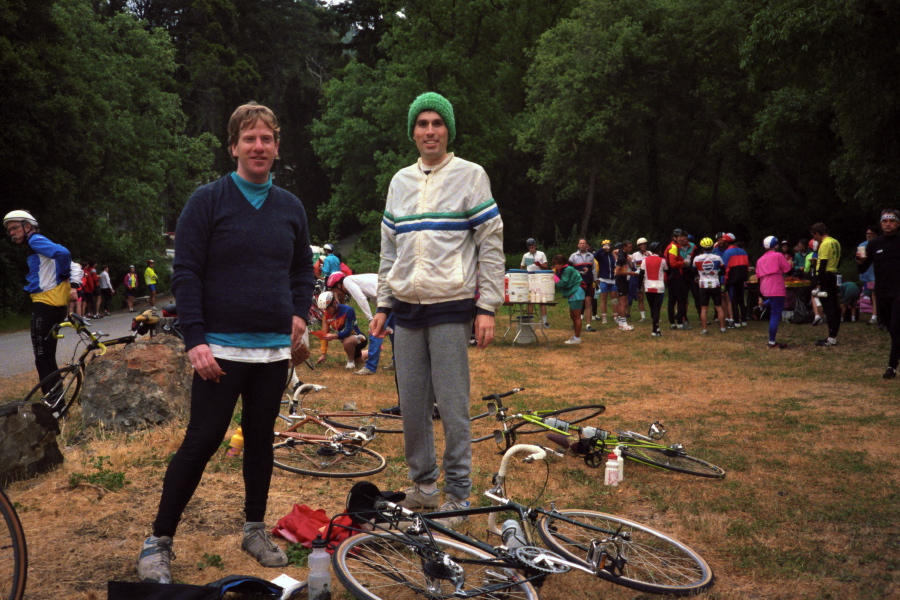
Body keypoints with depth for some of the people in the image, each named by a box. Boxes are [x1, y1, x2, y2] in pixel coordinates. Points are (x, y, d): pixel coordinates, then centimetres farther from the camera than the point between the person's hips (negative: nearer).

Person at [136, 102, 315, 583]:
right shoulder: (207, 202, -4)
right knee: (201, 443, -4)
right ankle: (158, 543, 8)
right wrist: (194, 339, -14)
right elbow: (185, 273, -7)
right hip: (220, 349, -4)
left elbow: (302, 272, 18)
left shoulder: (290, 208, 10)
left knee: (260, 439, 13)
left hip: (275, 349, 4)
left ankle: (256, 529, 27)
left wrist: (299, 315, 1)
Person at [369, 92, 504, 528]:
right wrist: (383, 305, 12)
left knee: (452, 406, -3)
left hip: (451, 310, -5)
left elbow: (491, 245, -4)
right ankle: (423, 483, 23)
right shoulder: (400, 181, 14)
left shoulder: (470, 176, -1)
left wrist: (487, 307, -10)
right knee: (411, 405, 8)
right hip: (407, 311, 5)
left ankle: (458, 493, 9)